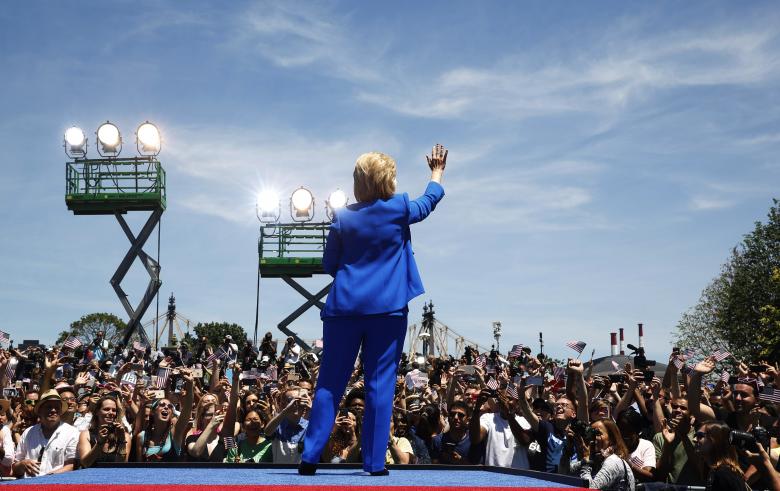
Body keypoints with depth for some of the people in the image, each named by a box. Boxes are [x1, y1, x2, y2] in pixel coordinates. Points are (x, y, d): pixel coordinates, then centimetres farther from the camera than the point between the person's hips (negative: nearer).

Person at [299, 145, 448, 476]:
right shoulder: (399, 209, 0)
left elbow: (329, 265, 9)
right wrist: (437, 171, 38)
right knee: (380, 385, 3)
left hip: (344, 306, 1)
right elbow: (430, 200, 22)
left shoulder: (343, 217, 3)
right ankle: (375, 462, 5)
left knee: (330, 383, 6)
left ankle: (310, 457, 5)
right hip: (387, 308, -1)